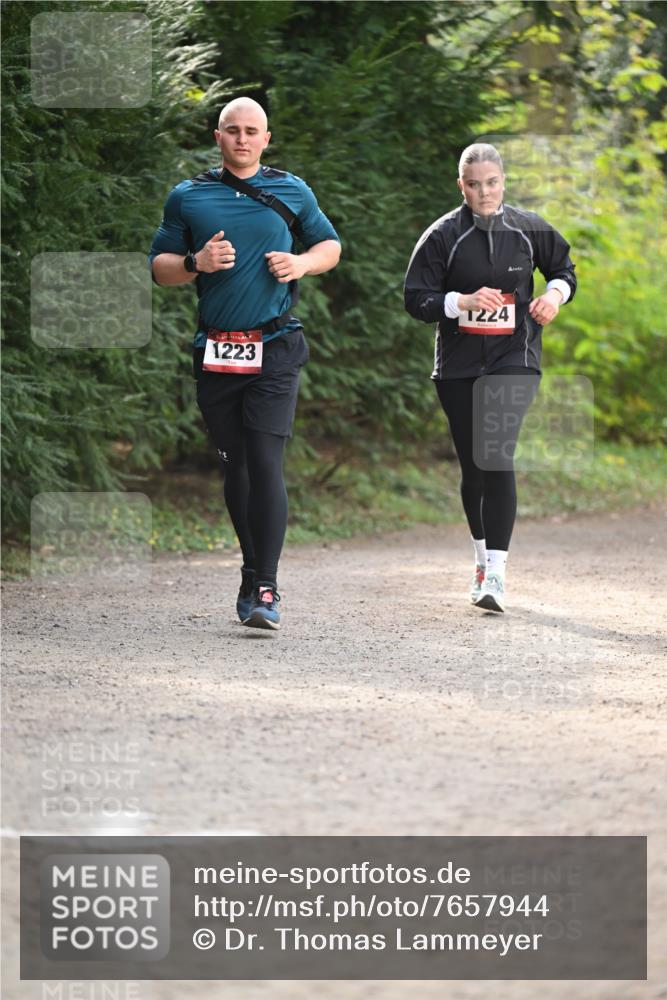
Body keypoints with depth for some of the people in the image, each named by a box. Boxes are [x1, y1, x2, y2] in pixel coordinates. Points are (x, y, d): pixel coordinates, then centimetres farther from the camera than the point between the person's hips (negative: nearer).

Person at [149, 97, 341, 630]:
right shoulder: (188, 196, 9)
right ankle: (253, 570, 24)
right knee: (235, 467, 9)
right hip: (216, 353, 2)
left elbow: (330, 244, 20)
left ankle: (265, 590, -15)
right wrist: (196, 263, -11)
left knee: (266, 464, -13)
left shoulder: (292, 192, 9)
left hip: (275, 351, -2)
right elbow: (159, 265, 10)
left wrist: (302, 263, -2)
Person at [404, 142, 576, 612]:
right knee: (473, 466, 8)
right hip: (459, 365, 2)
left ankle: (495, 574, -22)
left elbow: (563, 268, 19)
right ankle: (483, 554, 33)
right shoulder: (443, 236, -1)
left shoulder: (529, 230, 2)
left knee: (497, 456, -19)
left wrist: (555, 293, -3)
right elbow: (416, 299, -3)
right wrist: (463, 302, -19)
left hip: (514, 361, -1)